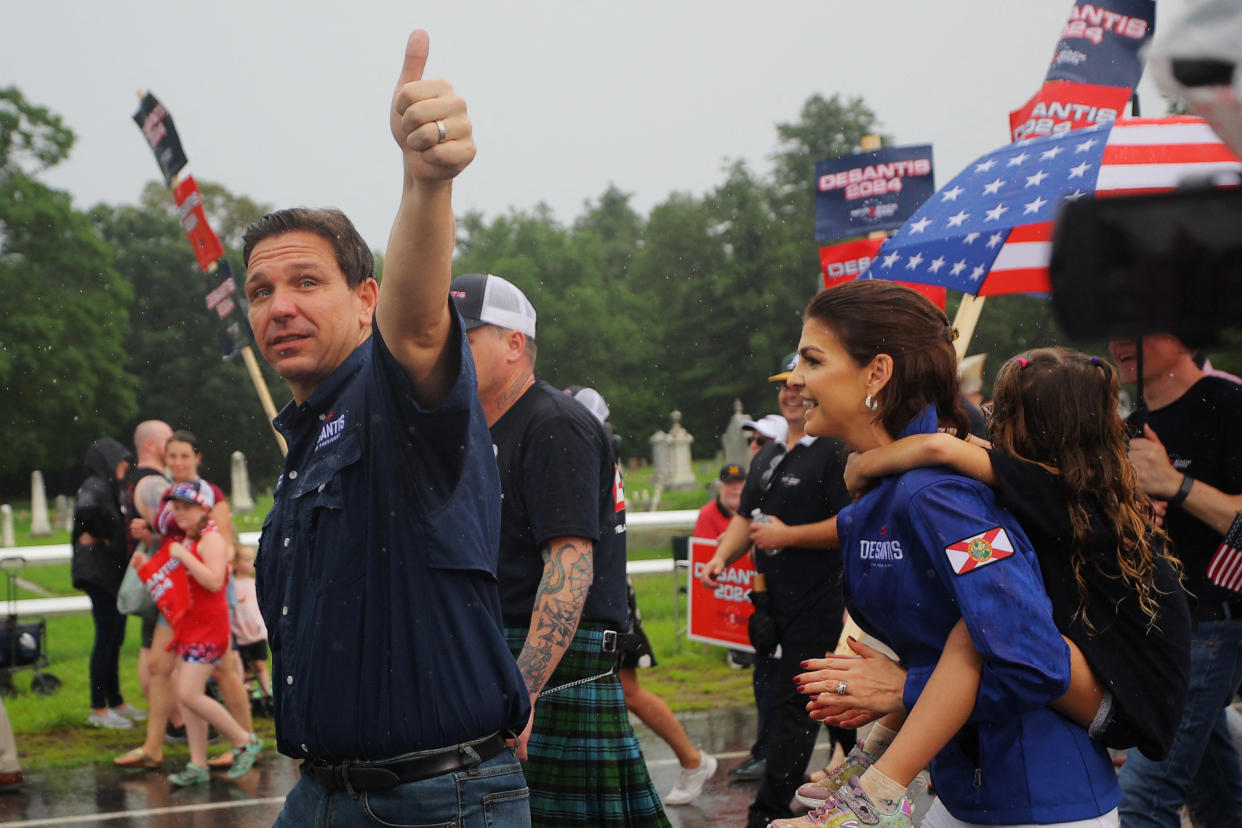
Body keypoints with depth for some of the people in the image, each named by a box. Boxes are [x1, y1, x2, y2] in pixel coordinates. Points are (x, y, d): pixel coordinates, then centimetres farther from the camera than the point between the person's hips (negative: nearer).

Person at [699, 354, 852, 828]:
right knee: (769, 696, 15)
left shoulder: (835, 453, -11)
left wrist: (787, 535, -16)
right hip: (770, 602, 9)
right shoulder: (767, 458, 18)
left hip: (815, 606, -9)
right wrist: (721, 557, 6)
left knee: (792, 708, -6)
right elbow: (746, 517, 24)